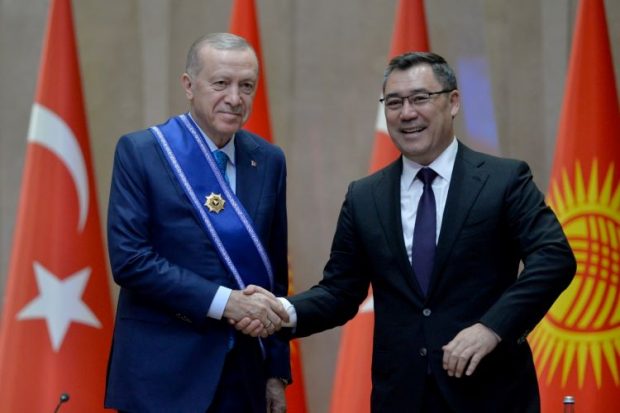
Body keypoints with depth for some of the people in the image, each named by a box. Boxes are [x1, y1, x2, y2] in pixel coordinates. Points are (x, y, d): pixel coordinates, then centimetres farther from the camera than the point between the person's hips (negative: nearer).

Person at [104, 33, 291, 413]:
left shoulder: (269, 161, 7)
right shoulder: (140, 151, -5)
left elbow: (275, 269, 10)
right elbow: (129, 259, -13)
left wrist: (278, 371, 8)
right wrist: (223, 301, -19)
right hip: (163, 374, -4)